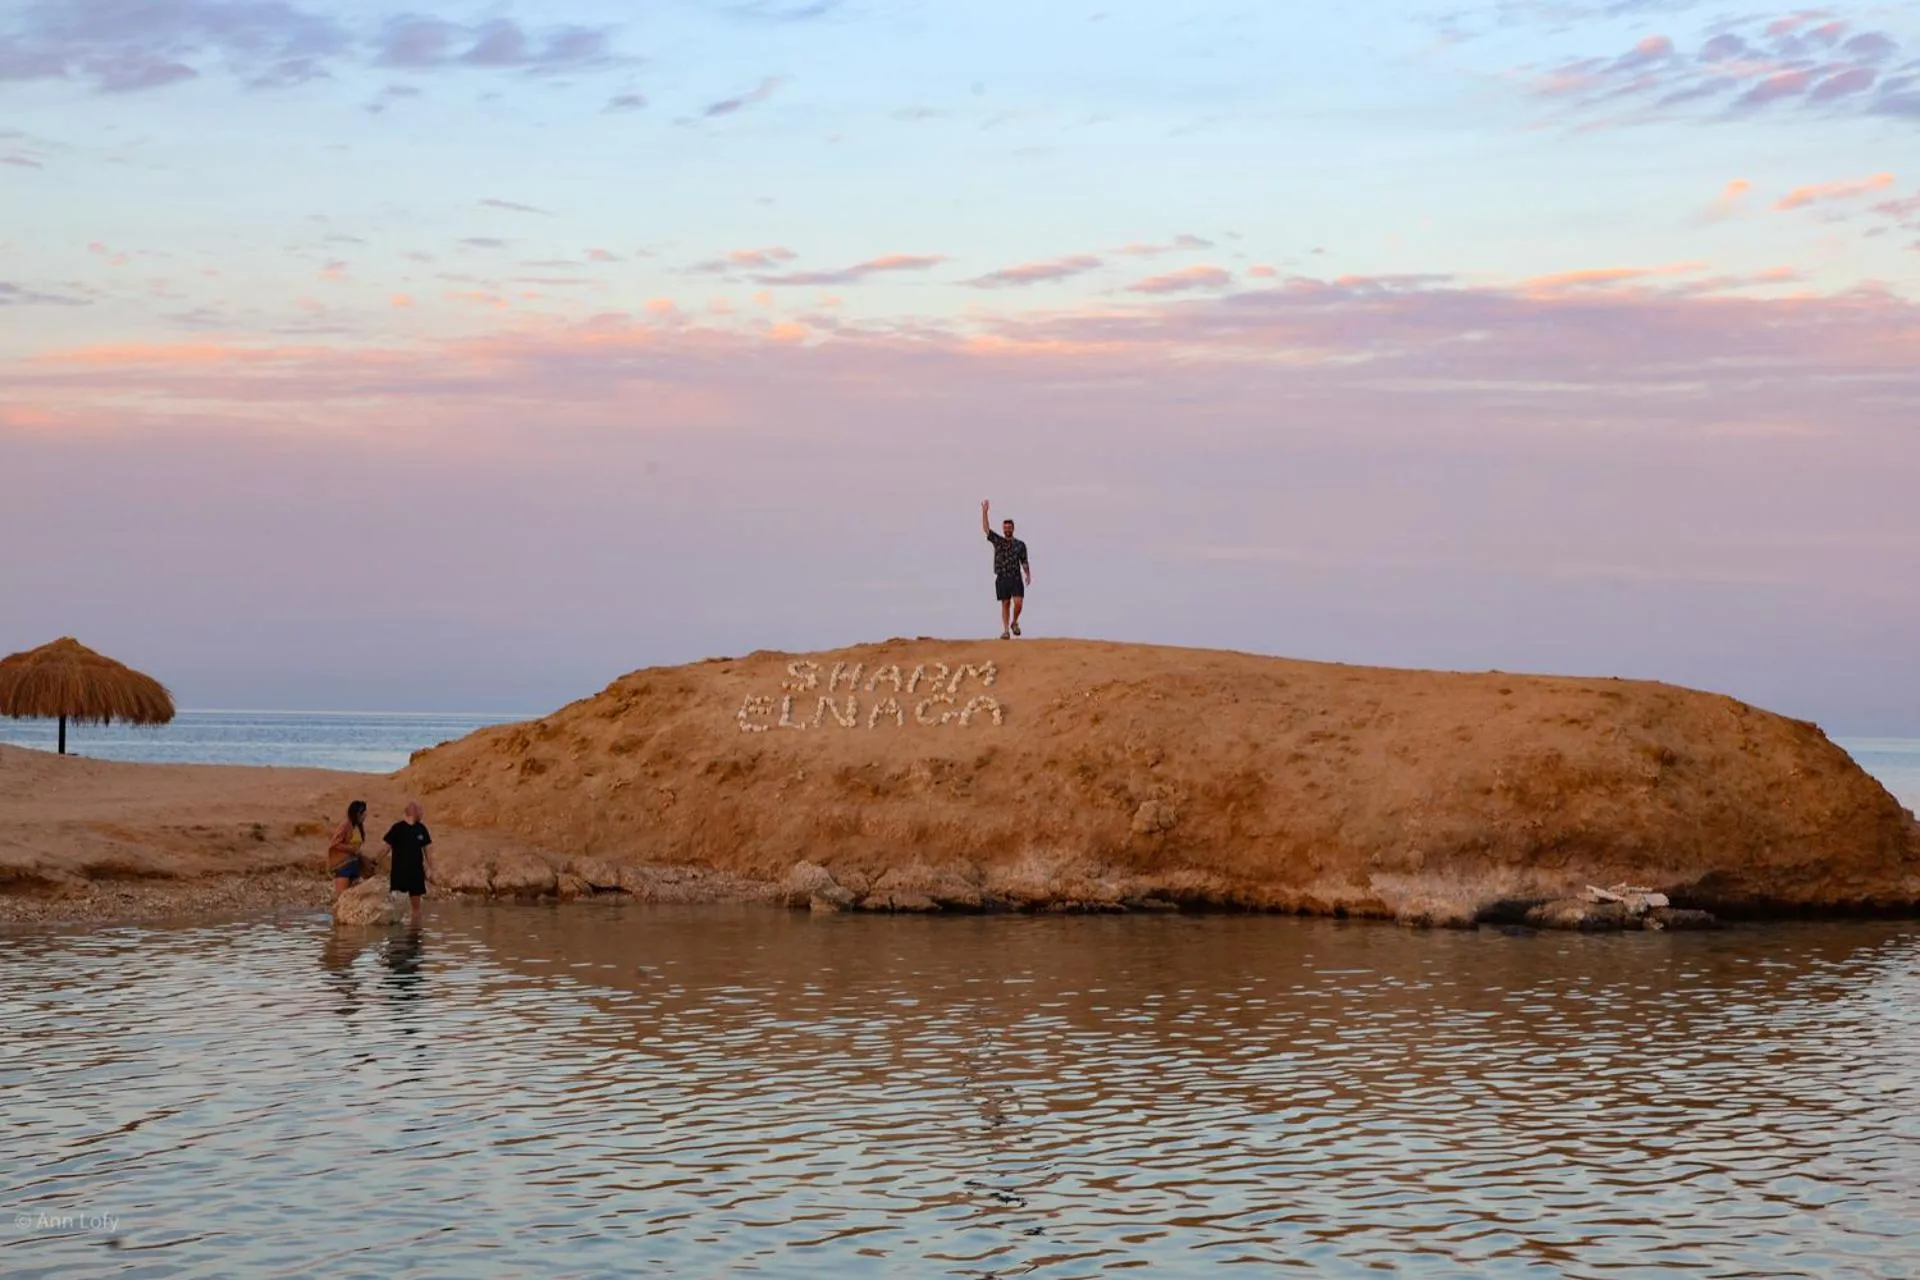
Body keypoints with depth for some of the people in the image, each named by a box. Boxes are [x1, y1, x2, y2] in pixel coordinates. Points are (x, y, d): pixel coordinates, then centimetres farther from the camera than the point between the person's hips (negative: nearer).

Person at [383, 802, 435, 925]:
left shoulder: (421, 829, 6)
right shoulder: (398, 828, -9)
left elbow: (425, 850, 14)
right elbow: (387, 847, -6)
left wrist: (430, 869, 12)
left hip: (416, 873, 5)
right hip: (399, 873, -5)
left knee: (416, 905, 8)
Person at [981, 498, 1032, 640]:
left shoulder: (1020, 544, 7)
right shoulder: (997, 541, 7)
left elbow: (1024, 562, 8)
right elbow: (986, 528, -1)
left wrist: (1028, 575, -5)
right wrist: (984, 511, -9)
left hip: (1016, 578, 0)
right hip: (1002, 579, 0)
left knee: (1018, 603, -12)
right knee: (1005, 604, 0)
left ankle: (1014, 623, 13)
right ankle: (1006, 630, 3)